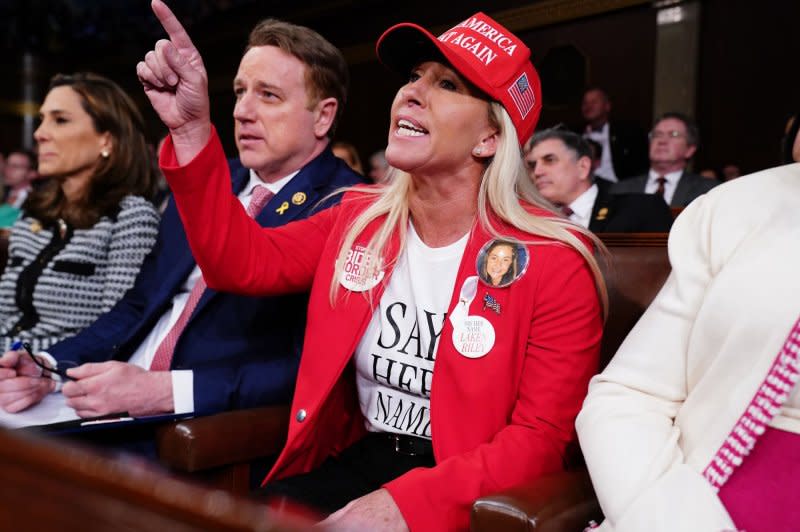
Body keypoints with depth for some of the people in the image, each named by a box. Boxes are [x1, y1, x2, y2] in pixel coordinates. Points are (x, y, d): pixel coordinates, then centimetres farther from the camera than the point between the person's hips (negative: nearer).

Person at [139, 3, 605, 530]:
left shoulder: (555, 261, -12)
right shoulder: (359, 218, 4)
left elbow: (542, 437, -13)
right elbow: (242, 262, 0)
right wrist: (192, 129, -11)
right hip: (360, 459, 4)